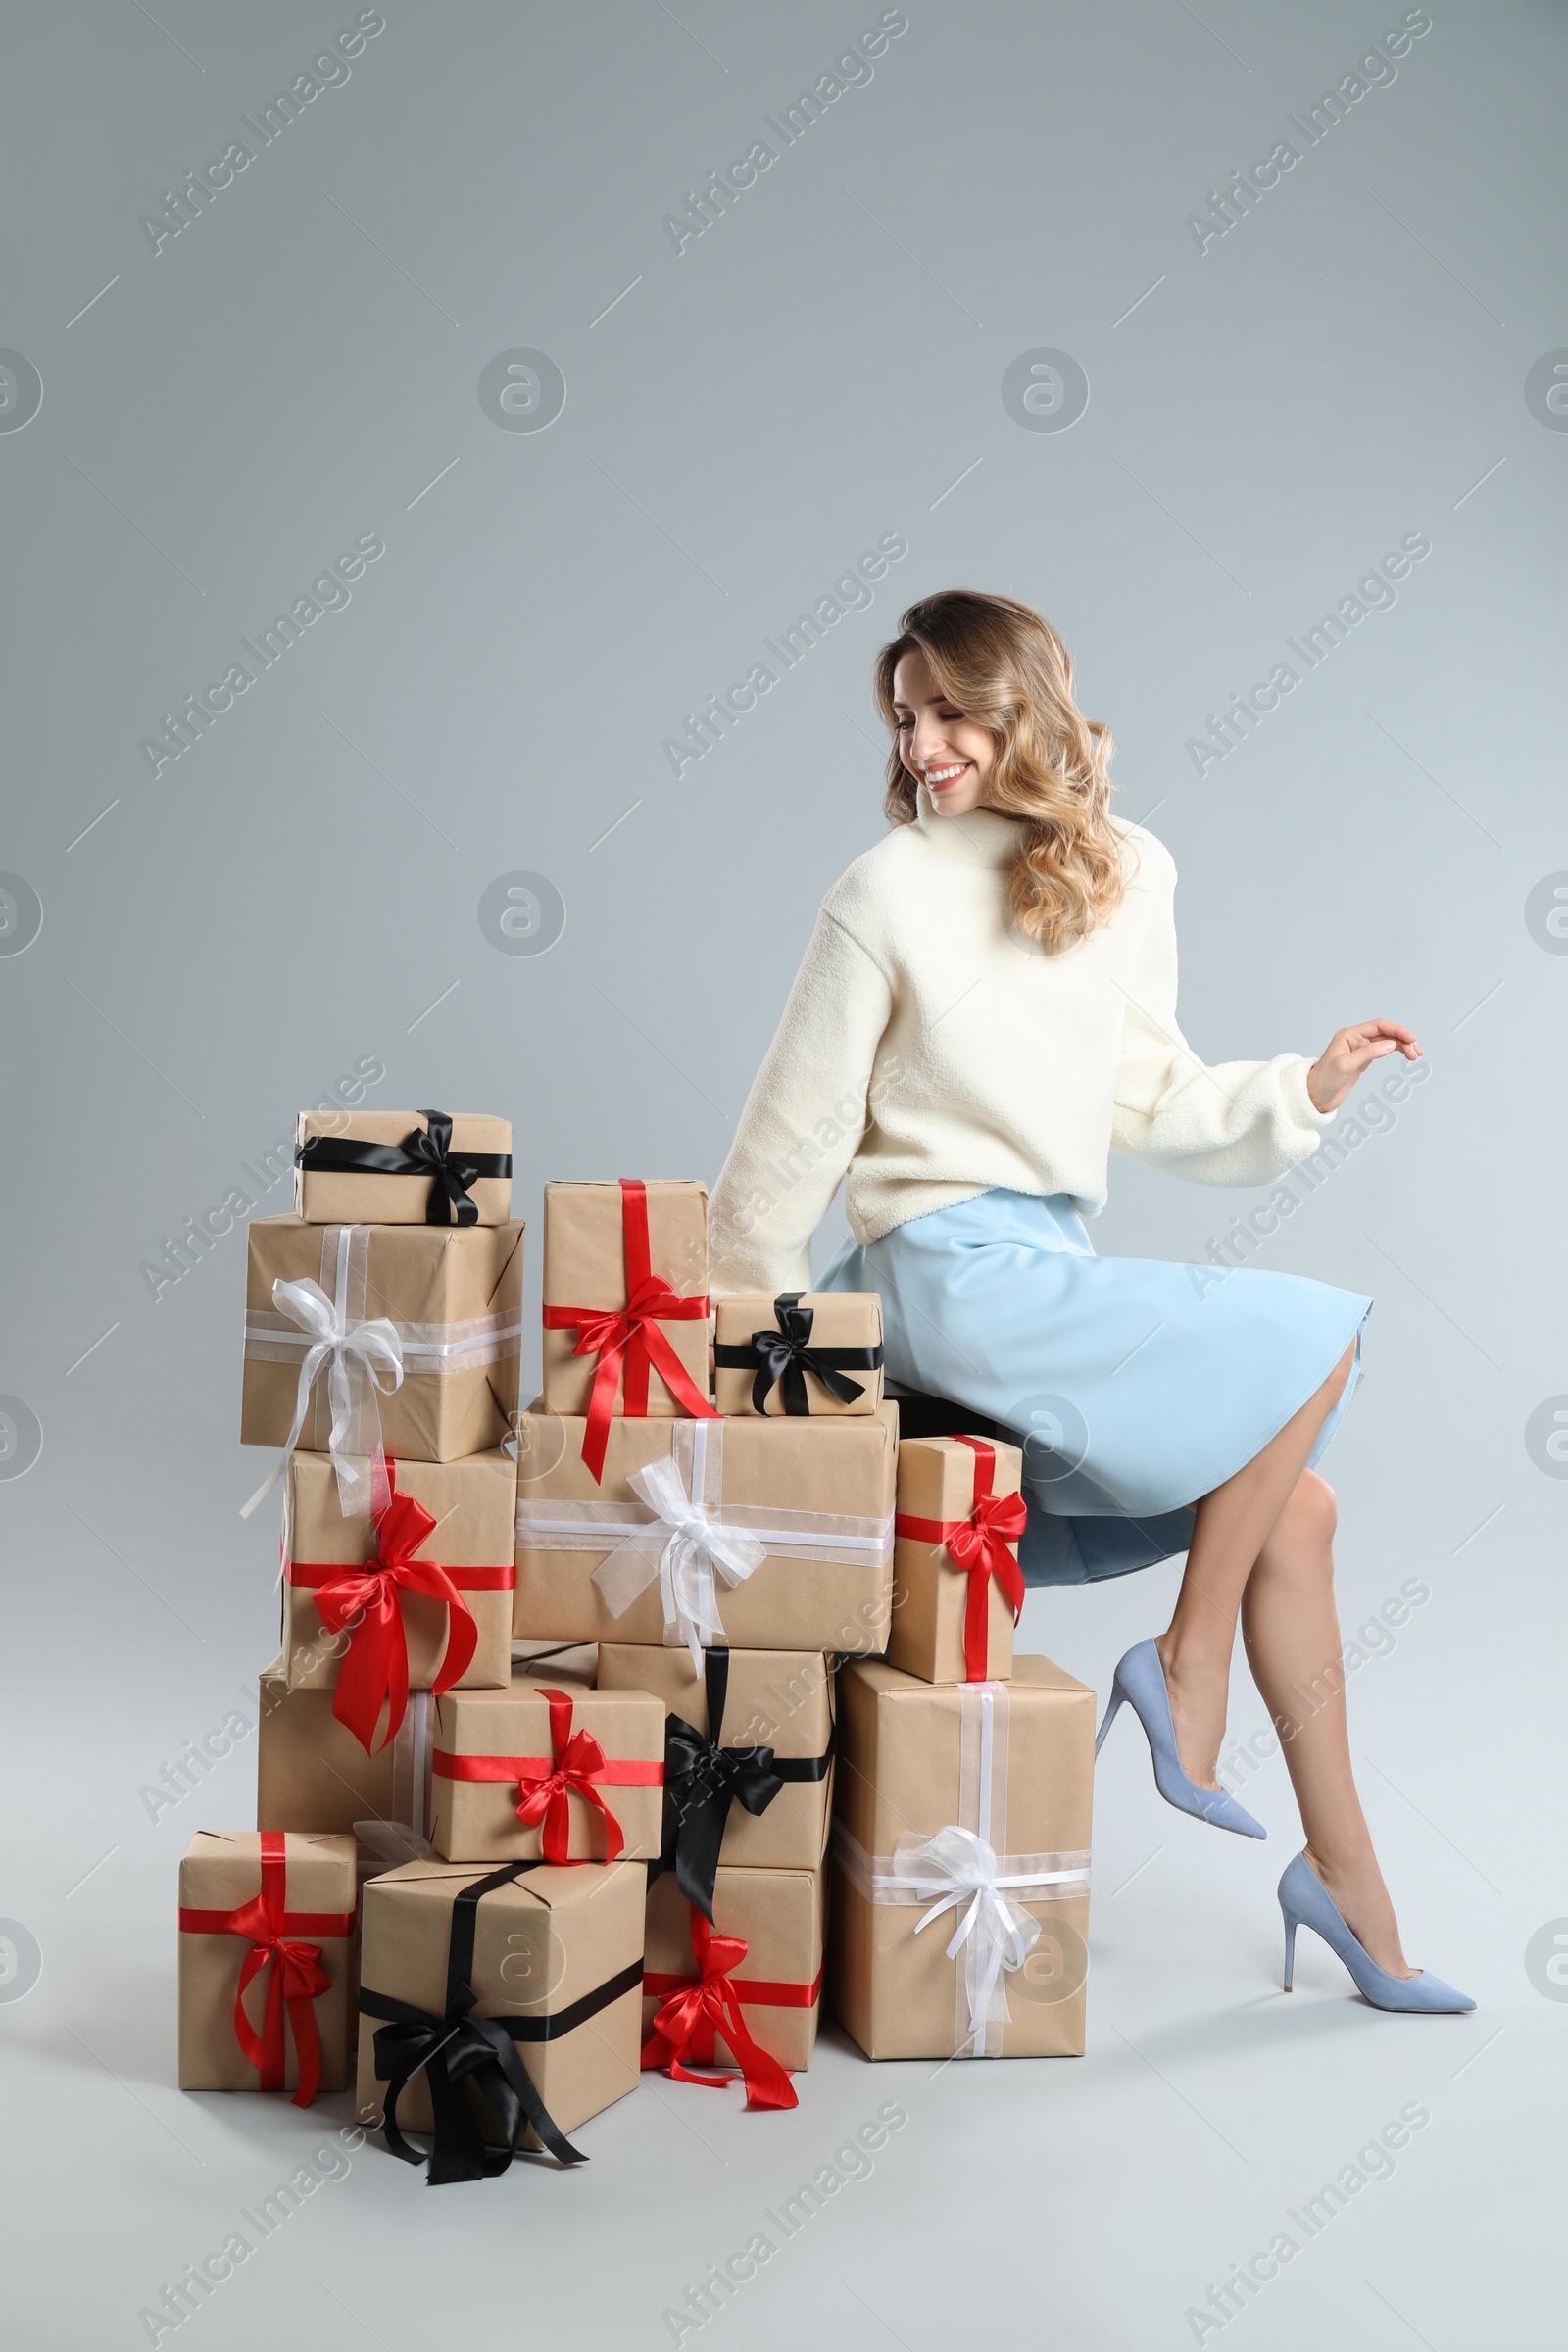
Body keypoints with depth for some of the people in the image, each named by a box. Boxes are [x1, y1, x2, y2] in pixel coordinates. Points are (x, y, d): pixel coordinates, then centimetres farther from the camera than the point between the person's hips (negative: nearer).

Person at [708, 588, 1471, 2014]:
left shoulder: (1129, 875, 9)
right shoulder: (887, 896, -8)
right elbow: (792, 1138, -3)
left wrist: (1303, 1090, 4)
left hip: (1053, 1273, 6)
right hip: (959, 1272, -6)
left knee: (1296, 1506, 2)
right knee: (1316, 1338, -10)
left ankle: (1345, 1872, 13)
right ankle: (1186, 1670, 2)